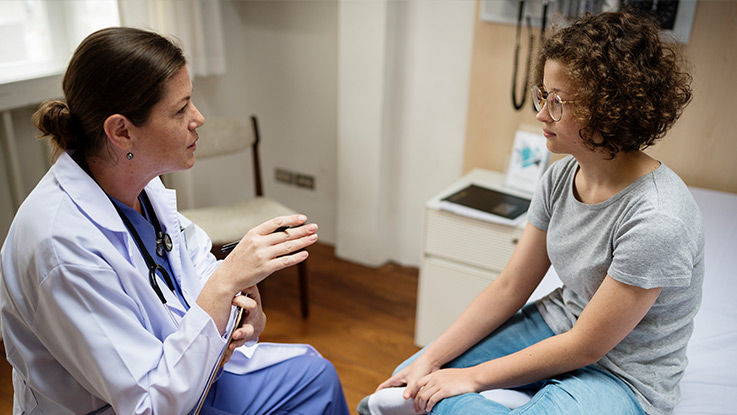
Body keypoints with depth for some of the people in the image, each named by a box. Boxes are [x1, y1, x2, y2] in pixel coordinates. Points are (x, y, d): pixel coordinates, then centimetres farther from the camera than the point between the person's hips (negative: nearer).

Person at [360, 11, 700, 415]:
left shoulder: (657, 220, -29)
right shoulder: (560, 177, -7)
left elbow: (586, 347, -21)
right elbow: (509, 288, -2)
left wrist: (474, 377, -15)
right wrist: (430, 359, -7)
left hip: (623, 378, -6)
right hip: (556, 327, 7)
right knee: (408, 382, 0)